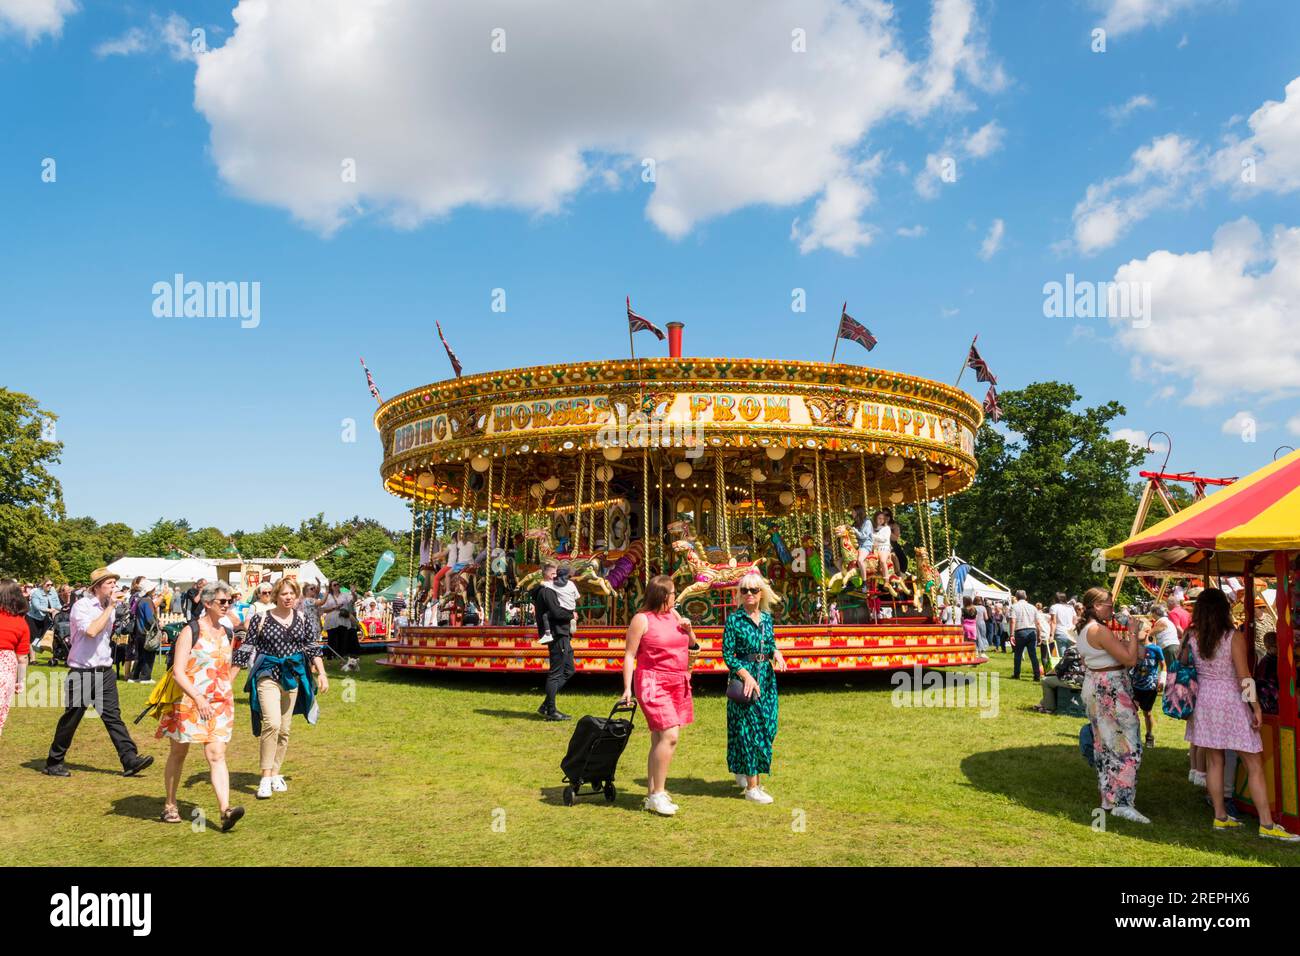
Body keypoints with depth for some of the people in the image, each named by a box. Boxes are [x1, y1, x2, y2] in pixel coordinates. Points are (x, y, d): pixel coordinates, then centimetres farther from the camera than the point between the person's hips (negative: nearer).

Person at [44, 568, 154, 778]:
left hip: (105, 671, 6)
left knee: (113, 715, 0)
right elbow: (91, 631, -27)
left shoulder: (109, 607, 10)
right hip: (82, 673, -6)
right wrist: (110, 608, -20)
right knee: (70, 719, 6)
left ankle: (130, 760, -7)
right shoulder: (82, 606, -11)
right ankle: (54, 762, 23)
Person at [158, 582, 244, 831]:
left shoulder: (228, 633, 9)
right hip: (189, 701, -3)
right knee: (178, 753, 12)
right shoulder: (190, 631, -8)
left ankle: (225, 810, -17)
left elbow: (236, 663, 27)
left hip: (220, 704, 4)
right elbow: (178, 672, -14)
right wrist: (199, 699, -23)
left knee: (217, 755, -7)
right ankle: (169, 805, 29)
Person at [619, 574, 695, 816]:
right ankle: (658, 794, -11)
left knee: (659, 740, 10)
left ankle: (652, 794, 17)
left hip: (677, 685, 8)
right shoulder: (642, 619, -8)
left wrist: (688, 629, 2)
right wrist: (627, 688, -12)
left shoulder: (674, 614, 13)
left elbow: (691, 643, 24)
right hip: (653, 684, -7)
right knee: (669, 736, -18)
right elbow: (629, 655, -8)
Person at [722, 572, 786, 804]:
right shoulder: (734, 619, -8)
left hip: (767, 677, 6)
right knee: (748, 729, -3)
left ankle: (743, 773, 31)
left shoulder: (766, 617, 8)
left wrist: (776, 652, -6)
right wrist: (746, 676, -18)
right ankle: (751, 787, 2)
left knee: (767, 727, 10)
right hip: (744, 676, -6)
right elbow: (727, 653, -10)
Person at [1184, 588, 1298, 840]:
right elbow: (1243, 676, -13)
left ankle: (1220, 817, 18)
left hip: (1204, 698, 4)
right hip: (1231, 700, -4)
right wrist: (1256, 706, -8)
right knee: (1254, 765, 4)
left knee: (1214, 761, 12)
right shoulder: (1234, 636, -13)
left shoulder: (1192, 638, -2)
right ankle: (1267, 824, 6)